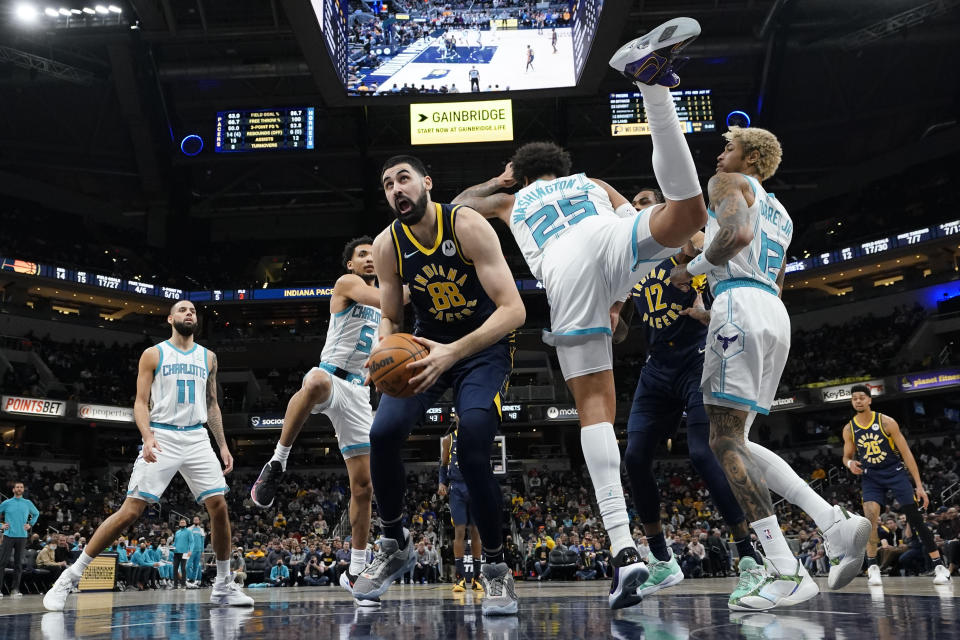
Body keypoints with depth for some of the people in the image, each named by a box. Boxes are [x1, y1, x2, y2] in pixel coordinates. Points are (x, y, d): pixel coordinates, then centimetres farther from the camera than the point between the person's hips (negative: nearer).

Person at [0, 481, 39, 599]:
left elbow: (36, 514, 24)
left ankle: (15, 589, 7)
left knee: (18, 564, 2)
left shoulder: (28, 503, 9)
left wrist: (30, 524, 11)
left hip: (22, 536, 2)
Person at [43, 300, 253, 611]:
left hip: (197, 439, 4)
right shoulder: (153, 354, 2)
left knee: (219, 507, -4)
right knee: (130, 511, -10)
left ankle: (224, 585, 9)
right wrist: (148, 436, -20)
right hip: (162, 438, -3)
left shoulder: (208, 357, 13)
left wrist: (223, 445, 10)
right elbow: (140, 402, -2)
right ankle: (70, 576, 2)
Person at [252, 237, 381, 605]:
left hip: (358, 392, 7)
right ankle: (277, 464, -32)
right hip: (332, 375, -7)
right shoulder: (346, 283, 0)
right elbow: (385, 300, -19)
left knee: (363, 486, 3)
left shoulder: (379, 309, 22)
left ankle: (355, 573, 13)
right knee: (315, 383, -48)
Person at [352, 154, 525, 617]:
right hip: (429, 342, 4)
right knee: (383, 432, -16)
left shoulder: (467, 225, -22)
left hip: (485, 343, -4)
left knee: (473, 449, -24)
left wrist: (454, 353, -38)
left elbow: (513, 310, -27)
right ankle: (395, 547, 9)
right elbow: (391, 320, 3)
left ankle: (496, 567, -3)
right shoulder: (387, 245, -8)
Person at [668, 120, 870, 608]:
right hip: (776, 314, 9)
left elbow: (737, 234, -16)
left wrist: (692, 269, -3)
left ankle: (786, 572, -18)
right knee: (736, 440, 10)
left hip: (740, 304, -9)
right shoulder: (781, 214, 32)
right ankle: (835, 524, -3)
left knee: (725, 441, -11)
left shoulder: (728, 183, 6)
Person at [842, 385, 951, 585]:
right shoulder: (849, 429, -2)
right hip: (871, 477, 1)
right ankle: (872, 567, -7)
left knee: (916, 518, -2)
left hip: (895, 472, -1)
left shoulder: (886, 422, -10)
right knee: (870, 518, -18)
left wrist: (919, 485, -11)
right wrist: (850, 463, -14)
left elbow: (906, 453, -8)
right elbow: (847, 456, 13)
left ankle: (939, 567, 7)